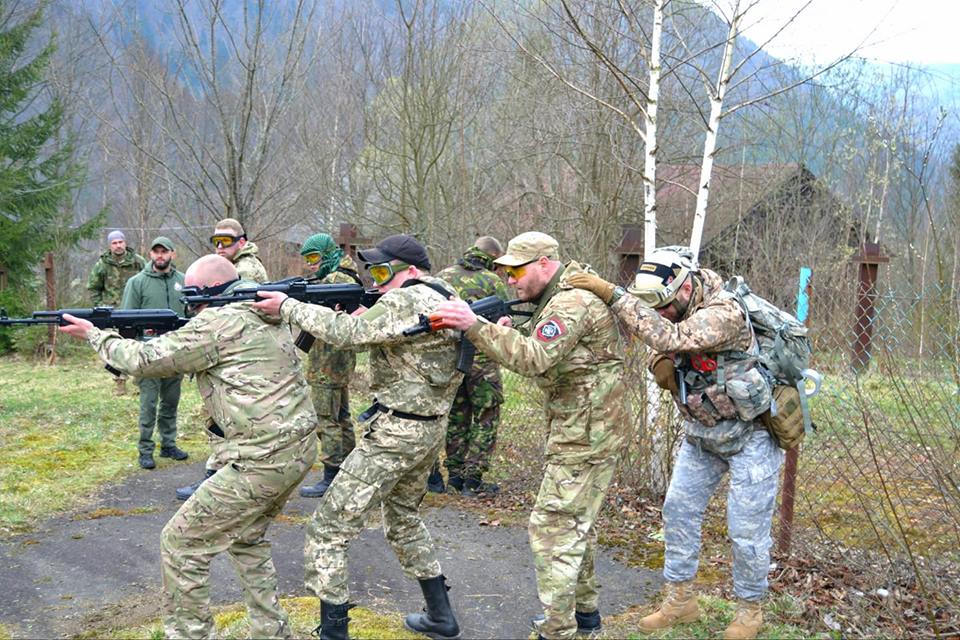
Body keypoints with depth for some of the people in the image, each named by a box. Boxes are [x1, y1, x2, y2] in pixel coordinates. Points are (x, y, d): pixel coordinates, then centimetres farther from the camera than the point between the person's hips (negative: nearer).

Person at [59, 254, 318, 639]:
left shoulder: (220, 322, -13)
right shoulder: (267, 315, 15)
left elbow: (146, 360, -7)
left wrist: (95, 335, 9)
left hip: (264, 461, -10)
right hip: (300, 450, 10)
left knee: (180, 544, 5)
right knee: (246, 537, 28)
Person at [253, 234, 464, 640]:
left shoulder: (407, 301, -17)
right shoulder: (445, 299, 12)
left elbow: (347, 333, -23)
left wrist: (288, 308, -14)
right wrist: (359, 311, -1)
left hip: (395, 433, -10)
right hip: (431, 428, 10)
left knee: (329, 529, -1)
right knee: (404, 518, 27)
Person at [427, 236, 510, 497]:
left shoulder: (443, 276, 7)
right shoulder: (493, 281, -5)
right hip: (480, 356, -4)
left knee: (456, 416, 18)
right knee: (486, 419, 7)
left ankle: (455, 474, 22)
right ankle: (473, 480, 5)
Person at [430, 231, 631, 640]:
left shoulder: (571, 302, -20)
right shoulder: (564, 296, 14)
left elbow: (535, 359, -32)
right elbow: (541, 359, 13)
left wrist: (475, 326, -34)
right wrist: (502, 332, -3)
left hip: (585, 437, -11)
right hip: (590, 432, 11)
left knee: (554, 529, -4)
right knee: (577, 522, 21)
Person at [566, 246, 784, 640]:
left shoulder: (724, 312, -30)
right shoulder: (679, 309, -6)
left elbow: (671, 338, -44)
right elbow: (661, 346, 7)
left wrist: (614, 295, -44)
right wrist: (660, 361, -19)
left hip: (749, 434, -7)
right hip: (702, 433, 8)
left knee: (746, 529, 2)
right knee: (678, 509, 8)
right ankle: (680, 600, 22)